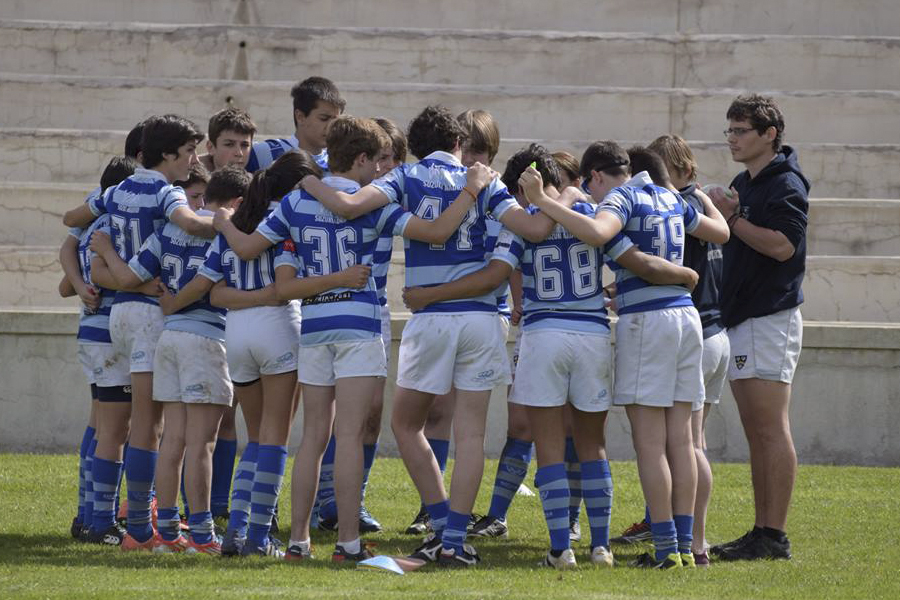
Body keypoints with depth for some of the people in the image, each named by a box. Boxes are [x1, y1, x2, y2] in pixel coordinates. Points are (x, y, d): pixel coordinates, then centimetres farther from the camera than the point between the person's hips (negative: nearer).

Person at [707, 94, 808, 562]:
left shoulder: (786, 184, -10)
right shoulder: (743, 185, 18)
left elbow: (783, 244, -21)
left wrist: (732, 218, -18)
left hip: (770, 317, -9)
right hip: (738, 320, 9)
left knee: (772, 430, -10)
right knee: (756, 434, 10)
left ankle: (775, 536, -11)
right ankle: (761, 532, 12)